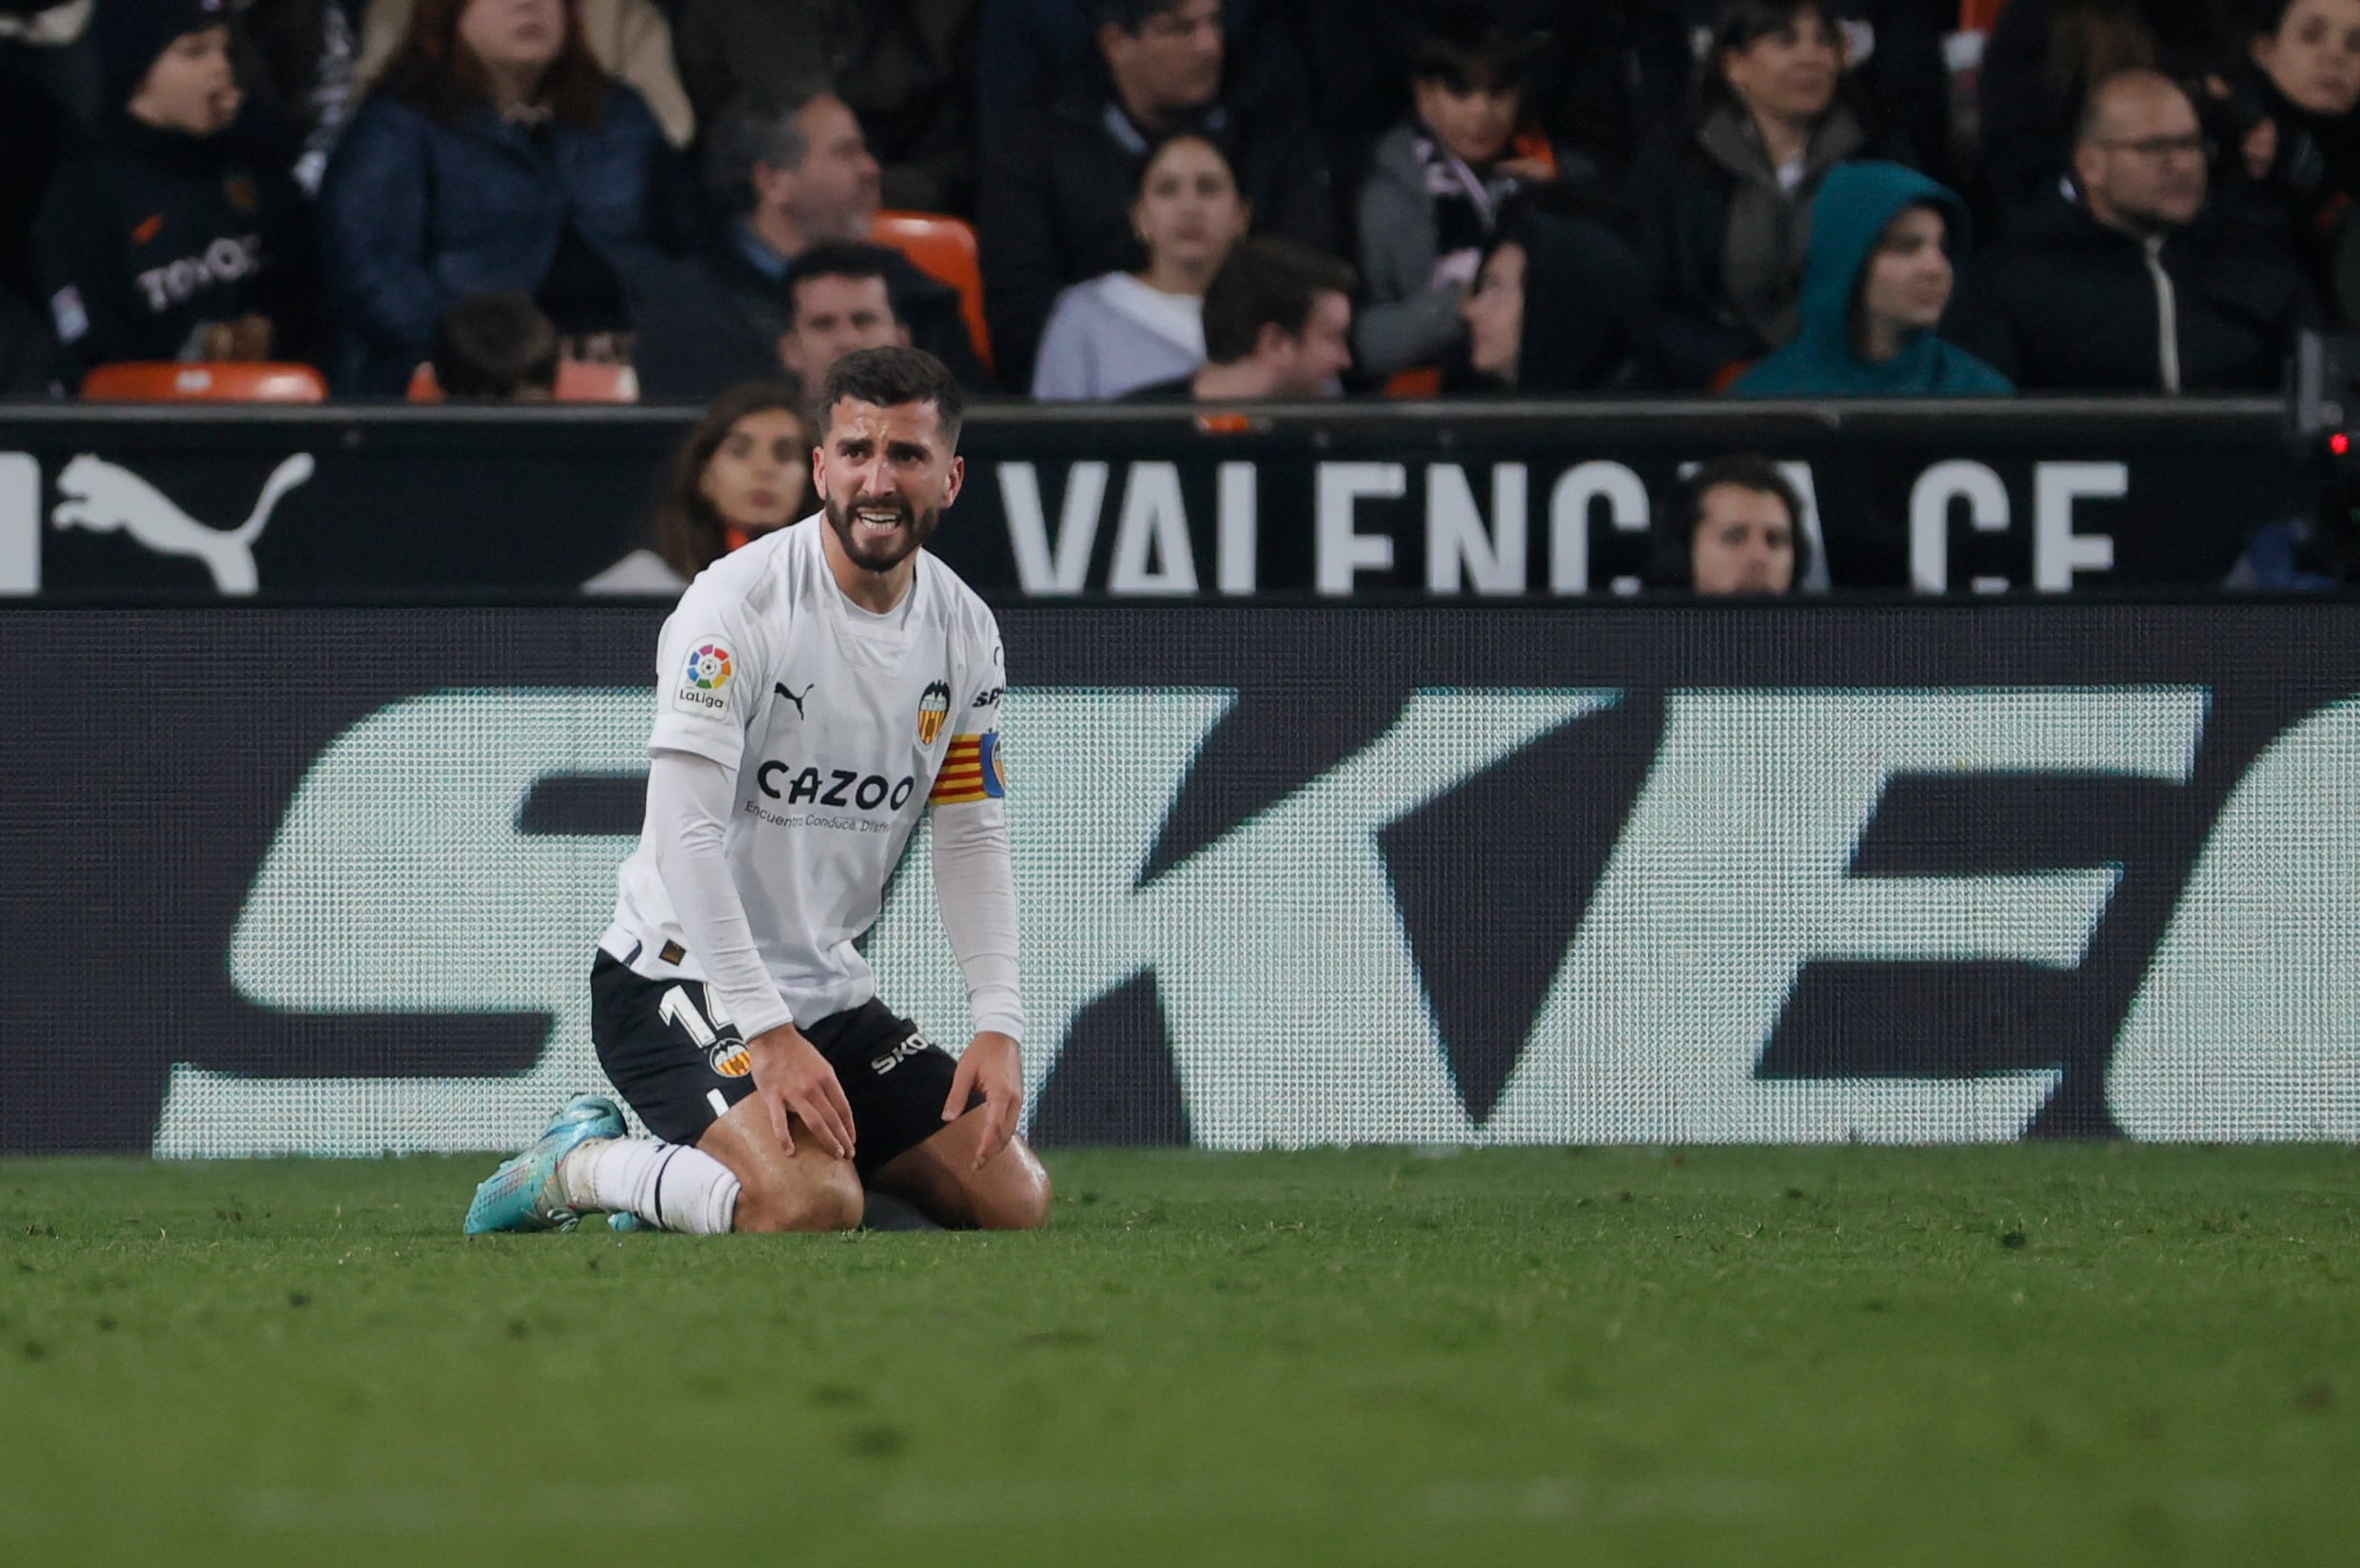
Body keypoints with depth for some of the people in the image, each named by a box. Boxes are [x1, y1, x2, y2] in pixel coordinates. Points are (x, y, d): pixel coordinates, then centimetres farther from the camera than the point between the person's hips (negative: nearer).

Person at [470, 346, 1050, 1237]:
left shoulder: (965, 630, 3)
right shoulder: (736, 605, -18)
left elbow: (972, 838, 10)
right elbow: (686, 835, -22)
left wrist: (999, 1027, -3)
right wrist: (770, 1037, -27)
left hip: (830, 992, 8)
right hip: (681, 978, -8)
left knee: (1014, 1202, 0)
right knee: (810, 1207, -30)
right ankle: (579, 1169, -2)